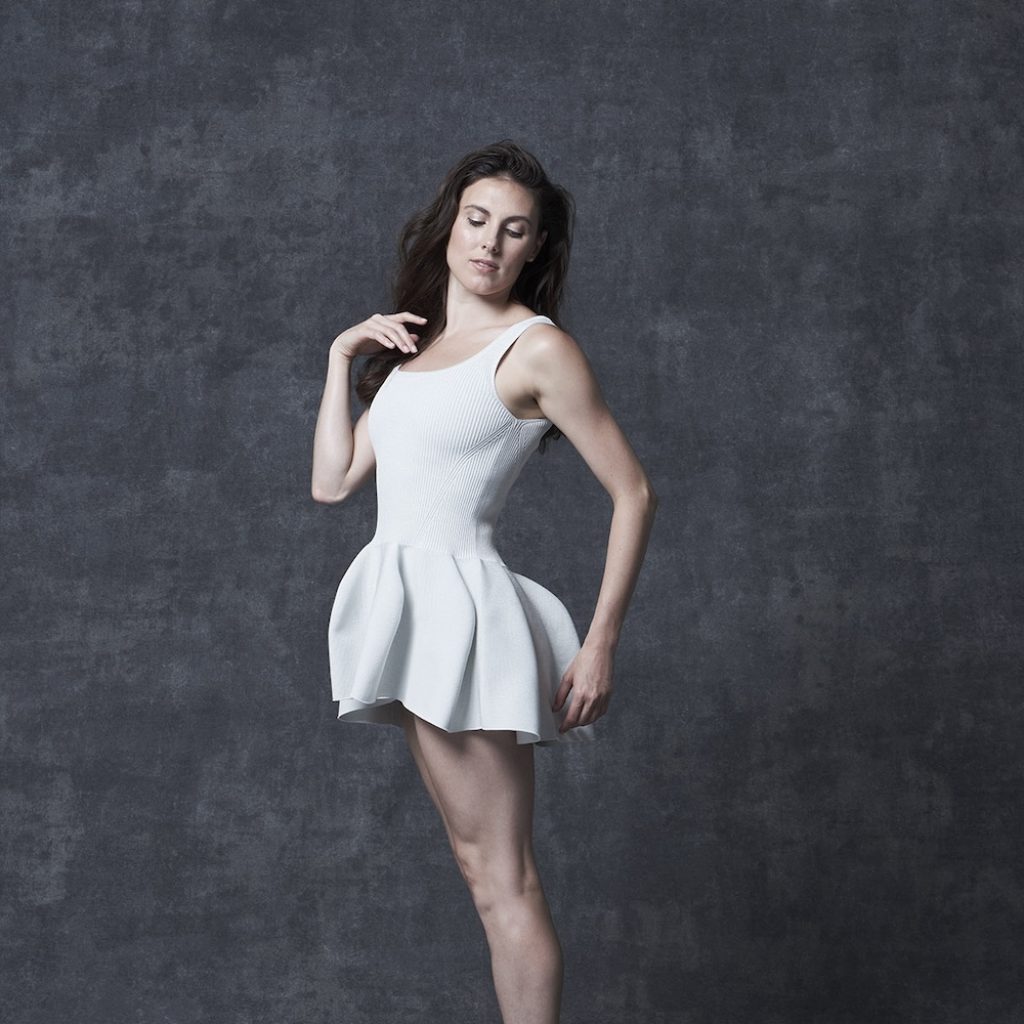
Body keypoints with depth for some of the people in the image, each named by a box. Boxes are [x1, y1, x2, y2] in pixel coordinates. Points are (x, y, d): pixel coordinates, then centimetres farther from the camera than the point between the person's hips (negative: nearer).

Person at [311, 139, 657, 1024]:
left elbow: (634, 494, -8)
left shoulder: (536, 347, -7)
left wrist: (602, 642, -12)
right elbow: (333, 481, 13)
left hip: (460, 603, -8)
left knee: (503, 878, -5)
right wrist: (342, 358, 9)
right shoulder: (412, 343, 16)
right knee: (477, 860, 12)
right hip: (408, 603, 8)